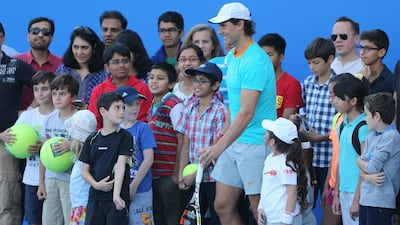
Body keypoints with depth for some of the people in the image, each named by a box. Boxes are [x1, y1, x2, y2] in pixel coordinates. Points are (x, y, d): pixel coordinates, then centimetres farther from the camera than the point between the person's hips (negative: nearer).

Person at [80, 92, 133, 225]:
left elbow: (121, 165, -12)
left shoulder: (124, 137, -1)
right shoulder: (92, 139, 8)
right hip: (95, 198, 3)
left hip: (117, 199, -3)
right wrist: (96, 184, -10)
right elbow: (84, 170, 10)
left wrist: (116, 194, -23)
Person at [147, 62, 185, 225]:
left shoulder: (174, 106, -9)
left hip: (168, 175, -7)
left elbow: (182, 142, -12)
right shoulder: (152, 107, 13)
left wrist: (177, 174, -14)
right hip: (152, 175, 7)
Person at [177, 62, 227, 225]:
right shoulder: (189, 109, 8)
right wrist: (181, 175, -1)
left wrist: (195, 173, -10)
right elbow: (186, 146, 8)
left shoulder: (221, 111, -9)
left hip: (214, 177, -5)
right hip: (193, 179, 5)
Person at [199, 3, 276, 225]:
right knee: (223, 206, 9)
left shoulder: (255, 61, -19)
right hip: (235, 141, 9)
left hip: (256, 145, -9)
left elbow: (247, 113, -24)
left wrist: (219, 147, -25)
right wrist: (224, 142, 16)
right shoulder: (232, 55, 11)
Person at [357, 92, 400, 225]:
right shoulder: (371, 136, 11)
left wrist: (360, 161, 4)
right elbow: (363, 165, 12)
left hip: (381, 201, -8)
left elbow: (372, 168, -15)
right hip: (366, 199, 8)